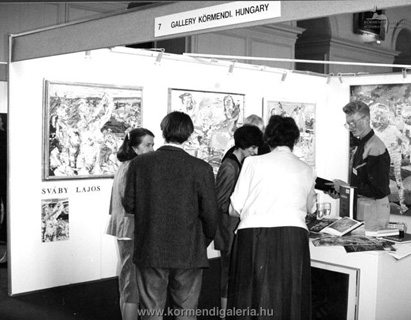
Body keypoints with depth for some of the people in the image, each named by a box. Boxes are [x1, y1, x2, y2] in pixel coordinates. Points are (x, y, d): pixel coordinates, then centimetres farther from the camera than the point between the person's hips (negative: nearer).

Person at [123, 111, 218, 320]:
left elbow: (129, 205, -1)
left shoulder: (139, 163, -5)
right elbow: (210, 213, -7)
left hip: (150, 252, 1)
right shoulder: (201, 168, -10)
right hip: (188, 253, -1)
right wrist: (204, 243, 10)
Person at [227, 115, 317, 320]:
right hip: (293, 239, 2)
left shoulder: (253, 163, 3)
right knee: (289, 302, 7)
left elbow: (235, 209, 4)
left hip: (255, 238, -2)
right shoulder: (306, 171, 12)